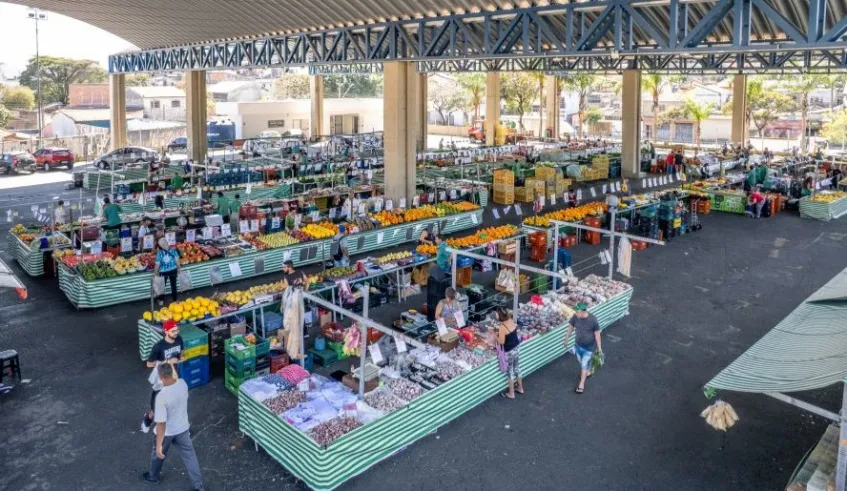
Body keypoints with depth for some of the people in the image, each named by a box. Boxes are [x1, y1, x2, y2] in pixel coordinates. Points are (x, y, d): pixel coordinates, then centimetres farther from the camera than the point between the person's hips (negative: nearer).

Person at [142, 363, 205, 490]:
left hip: (167, 432, -4)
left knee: (158, 453, 26)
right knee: (189, 456, 15)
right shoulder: (183, 383, -17)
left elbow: (161, 423, -28)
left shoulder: (162, 396, -34)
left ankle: (153, 476, 52)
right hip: (182, 427, 4)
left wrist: (159, 445, -19)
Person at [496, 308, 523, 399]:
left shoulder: (502, 327, -28)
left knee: (510, 372, 9)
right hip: (517, 347, 7)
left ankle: (511, 393, 24)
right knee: (517, 368, 24)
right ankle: (520, 388, 40)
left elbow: (502, 342, -21)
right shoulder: (511, 320, -5)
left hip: (509, 351, -7)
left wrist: (495, 335, -5)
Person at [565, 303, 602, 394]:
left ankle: (581, 384, 22)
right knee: (581, 362, 24)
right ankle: (587, 372, 55)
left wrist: (599, 347, -10)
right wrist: (566, 339, 9)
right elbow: (570, 327, -1)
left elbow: (597, 334, -18)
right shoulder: (575, 317, -20)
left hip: (589, 346, -4)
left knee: (584, 364, 5)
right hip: (578, 344, 4)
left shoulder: (592, 320, -30)